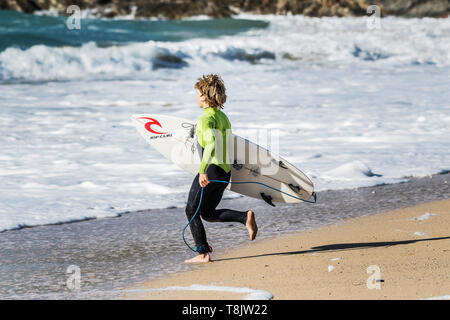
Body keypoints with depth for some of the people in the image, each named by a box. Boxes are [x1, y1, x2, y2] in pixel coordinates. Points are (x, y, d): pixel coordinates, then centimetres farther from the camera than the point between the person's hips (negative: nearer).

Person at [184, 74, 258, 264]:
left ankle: (203, 254, 5)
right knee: (208, 213, 17)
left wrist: (203, 171, -34)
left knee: (192, 210, 6)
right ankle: (245, 217, -3)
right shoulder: (223, 116, 14)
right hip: (226, 172, 9)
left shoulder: (206, 118, -13)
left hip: (211, 169, -9)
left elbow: (211, 143, -29)